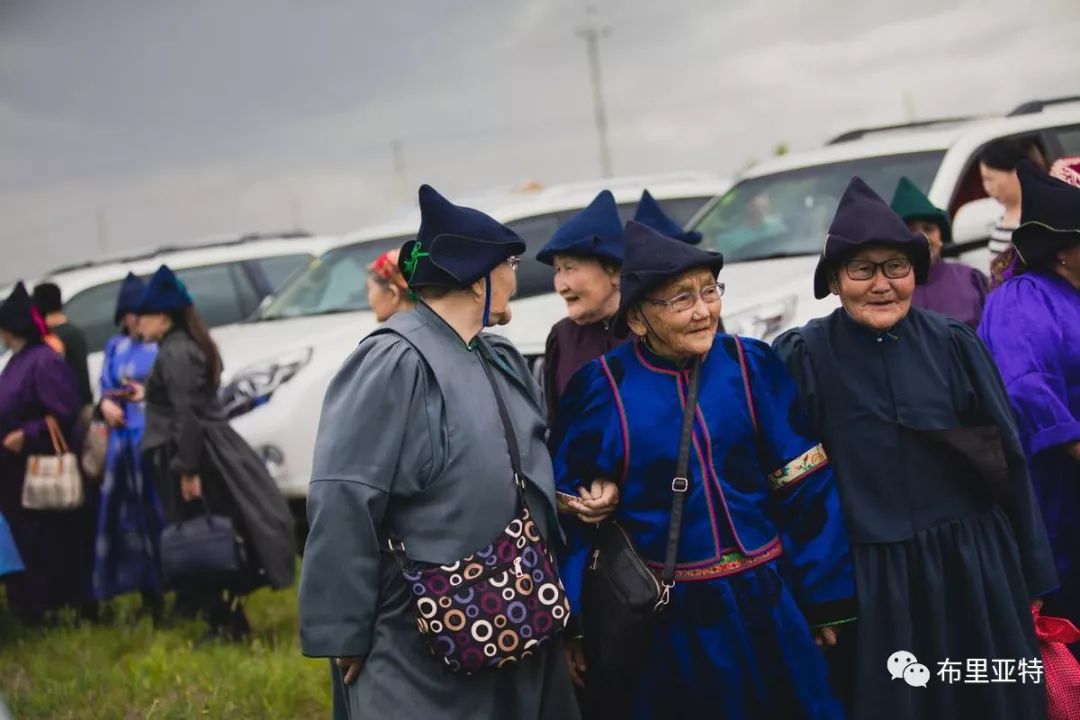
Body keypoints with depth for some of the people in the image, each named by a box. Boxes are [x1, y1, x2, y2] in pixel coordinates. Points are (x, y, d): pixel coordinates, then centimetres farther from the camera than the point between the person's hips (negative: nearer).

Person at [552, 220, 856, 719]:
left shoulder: (753, 366, -3)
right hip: (663, 619, -1)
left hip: (766, 603, 2)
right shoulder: (601, 387, -7)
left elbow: (805, 487, -1)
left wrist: (828, 599, 0)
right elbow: (568, 509, -1)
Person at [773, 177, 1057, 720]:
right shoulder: (802, 358, -6)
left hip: (975, 569, 2)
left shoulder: (954, 344, -2)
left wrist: (1034, 574, 6)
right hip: (869, 582, -1)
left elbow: (1010, 461, 3)